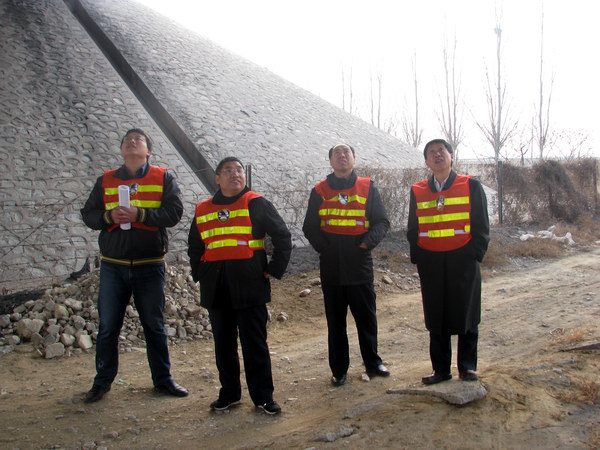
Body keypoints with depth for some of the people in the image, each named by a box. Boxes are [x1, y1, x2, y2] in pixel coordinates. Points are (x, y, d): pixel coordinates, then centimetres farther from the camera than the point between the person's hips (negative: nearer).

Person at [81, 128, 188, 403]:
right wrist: (109, 216, -14)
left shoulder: (163, 178, 2)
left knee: (154, 325, 10)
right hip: (113, 266, 2)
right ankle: (102, 381, 22)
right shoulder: (105, 181, 9)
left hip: (150, 266, -1)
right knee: (108, 326, 7)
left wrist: (140, 214, -20)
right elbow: (88, 214, 6)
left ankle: (162, 379, 22)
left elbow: (174, 212, -10)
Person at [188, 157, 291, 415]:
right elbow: (194, 247, 22)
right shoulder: (203, 210, 12)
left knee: (255, 343, 1)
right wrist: (199, 274, 10)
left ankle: (263, 397, 11)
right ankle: (229, 393, 25)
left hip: (250, 285, -4)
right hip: (216, 287, 4)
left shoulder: (256, 204, 0)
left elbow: (282, 236, 0)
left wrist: (274, 269, -4)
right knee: (223, 343, 12)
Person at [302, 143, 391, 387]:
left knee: (367, 316, 9)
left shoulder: (367, 187, 5)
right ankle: (339, 369, 18)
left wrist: (368, 241, -13)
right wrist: (323, 246, -8)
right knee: (335, 320, 7)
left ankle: (372, 362, 26)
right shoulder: (319, 191, 6)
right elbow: (310, 227, 6)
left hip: (360, 264, 0)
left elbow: (382, 222, 2)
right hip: (331, 267, 1)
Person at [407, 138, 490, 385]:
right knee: (436, 318, 7)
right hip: (430, 263, 2)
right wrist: (417, 257, 3)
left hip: (463, 260, -2)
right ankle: (441, 369, 18)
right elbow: (412, 229, 11)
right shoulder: (417, 191, 8)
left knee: (466, 315, 4)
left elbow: (481, 225, 1)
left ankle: (467, 367, 17)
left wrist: (475, 253, -7)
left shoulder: (471, 186, 2)